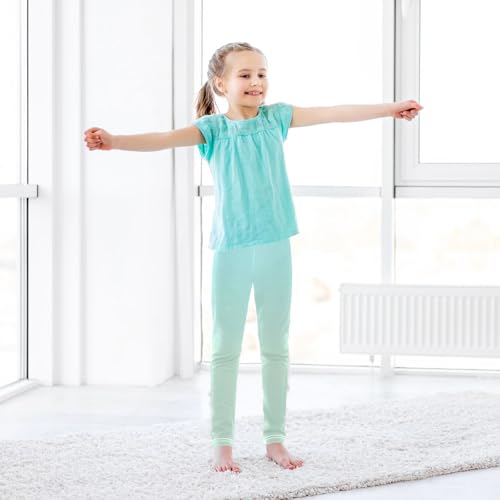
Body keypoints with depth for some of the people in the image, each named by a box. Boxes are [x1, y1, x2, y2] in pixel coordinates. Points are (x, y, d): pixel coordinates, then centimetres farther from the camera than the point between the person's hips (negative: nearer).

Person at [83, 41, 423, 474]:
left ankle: (275, 439, 19)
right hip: (232, 249, -3)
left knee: (276, 347, 9)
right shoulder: (213, 127, -2)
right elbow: (166, 139, -16)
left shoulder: (276, 117, 6)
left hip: (275, 247, 3)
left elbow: (332, 113, 8)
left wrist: (389, 109, 9)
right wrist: (113, 141, -32)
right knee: (226, 349, 4)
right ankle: (223, 442, 11)